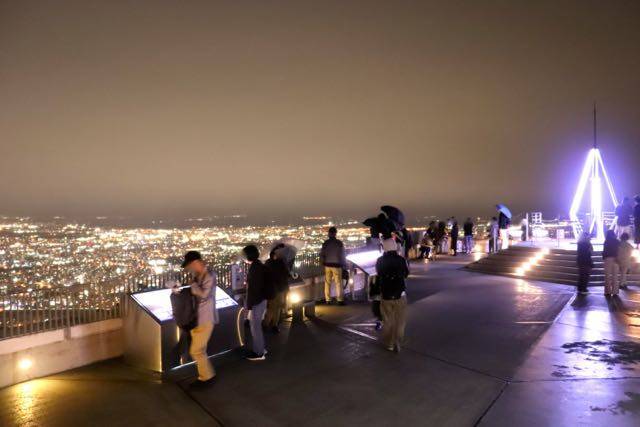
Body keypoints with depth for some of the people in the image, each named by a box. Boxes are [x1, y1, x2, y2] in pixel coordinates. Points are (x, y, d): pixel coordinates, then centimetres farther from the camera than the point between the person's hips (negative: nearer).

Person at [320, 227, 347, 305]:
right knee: (338, 283, 3)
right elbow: (342, 255, -5)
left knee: (327, 283, 9)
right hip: (336, 265, -3)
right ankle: (340, 300, 3)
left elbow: (322, 254, 1)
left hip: (327, 265, 3)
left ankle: (327, 300, 13)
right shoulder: (339, 243, -8)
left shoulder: (325, 243, -1)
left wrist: (322, 263, 13)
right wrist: (344, 264, 5)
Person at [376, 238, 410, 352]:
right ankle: (397, 345, 14)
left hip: (385, 296, 2)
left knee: (387, 321, 16)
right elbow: (406, 274, 3)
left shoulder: (379, 261, -8)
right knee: (400, 321, 13)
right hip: (400, 295, -2)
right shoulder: (401, 260, -13)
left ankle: (389, 344, 25)